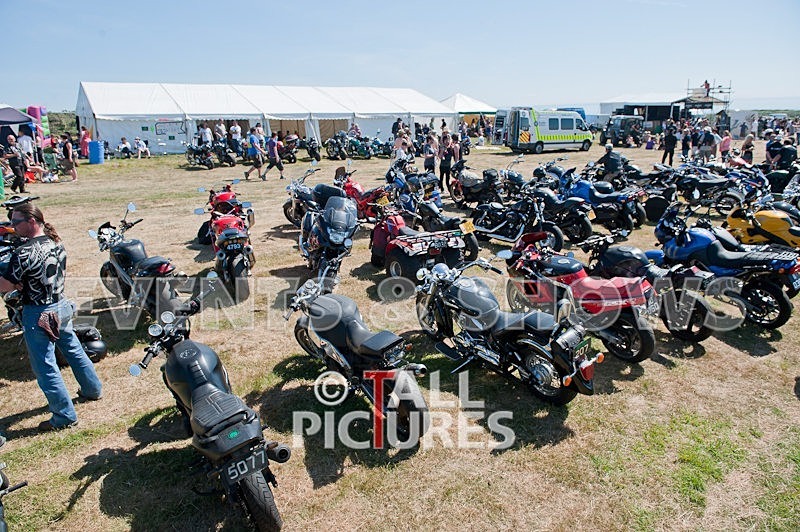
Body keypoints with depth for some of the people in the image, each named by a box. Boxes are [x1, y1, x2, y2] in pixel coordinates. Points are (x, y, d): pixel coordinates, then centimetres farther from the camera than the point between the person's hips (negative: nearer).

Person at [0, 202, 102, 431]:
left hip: (38, 315, -8)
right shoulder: (56, 243, 2)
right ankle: (93, 389, 40)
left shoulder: (24, 253, -22)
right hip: (62, 306, 8)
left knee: (45, 367, 4)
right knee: (74, 349, 24)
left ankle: (65, 416, 11)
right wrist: (26, 282, 7)